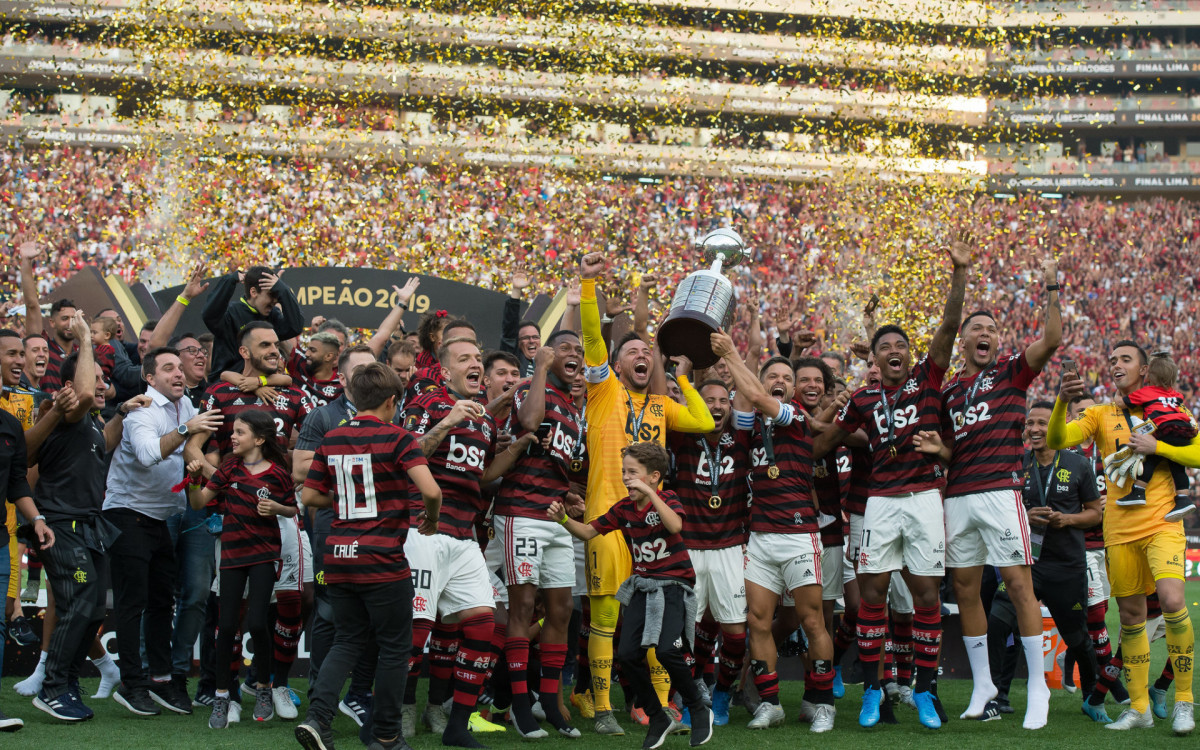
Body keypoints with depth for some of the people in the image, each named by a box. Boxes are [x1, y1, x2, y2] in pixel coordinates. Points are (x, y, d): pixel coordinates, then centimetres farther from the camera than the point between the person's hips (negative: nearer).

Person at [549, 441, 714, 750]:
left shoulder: (666, 499, -7)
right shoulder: (623, 508, 7)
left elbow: (675, 525, -28)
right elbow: (589, 531, 9)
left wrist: (650, 493, -32)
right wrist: (564, 519, -8)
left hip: (673, 583, -6)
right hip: (643, 586, 6)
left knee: (667, 650, -22)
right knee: (628, 654, -7)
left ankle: (699, 710, 1)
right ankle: (658, 719, 11)